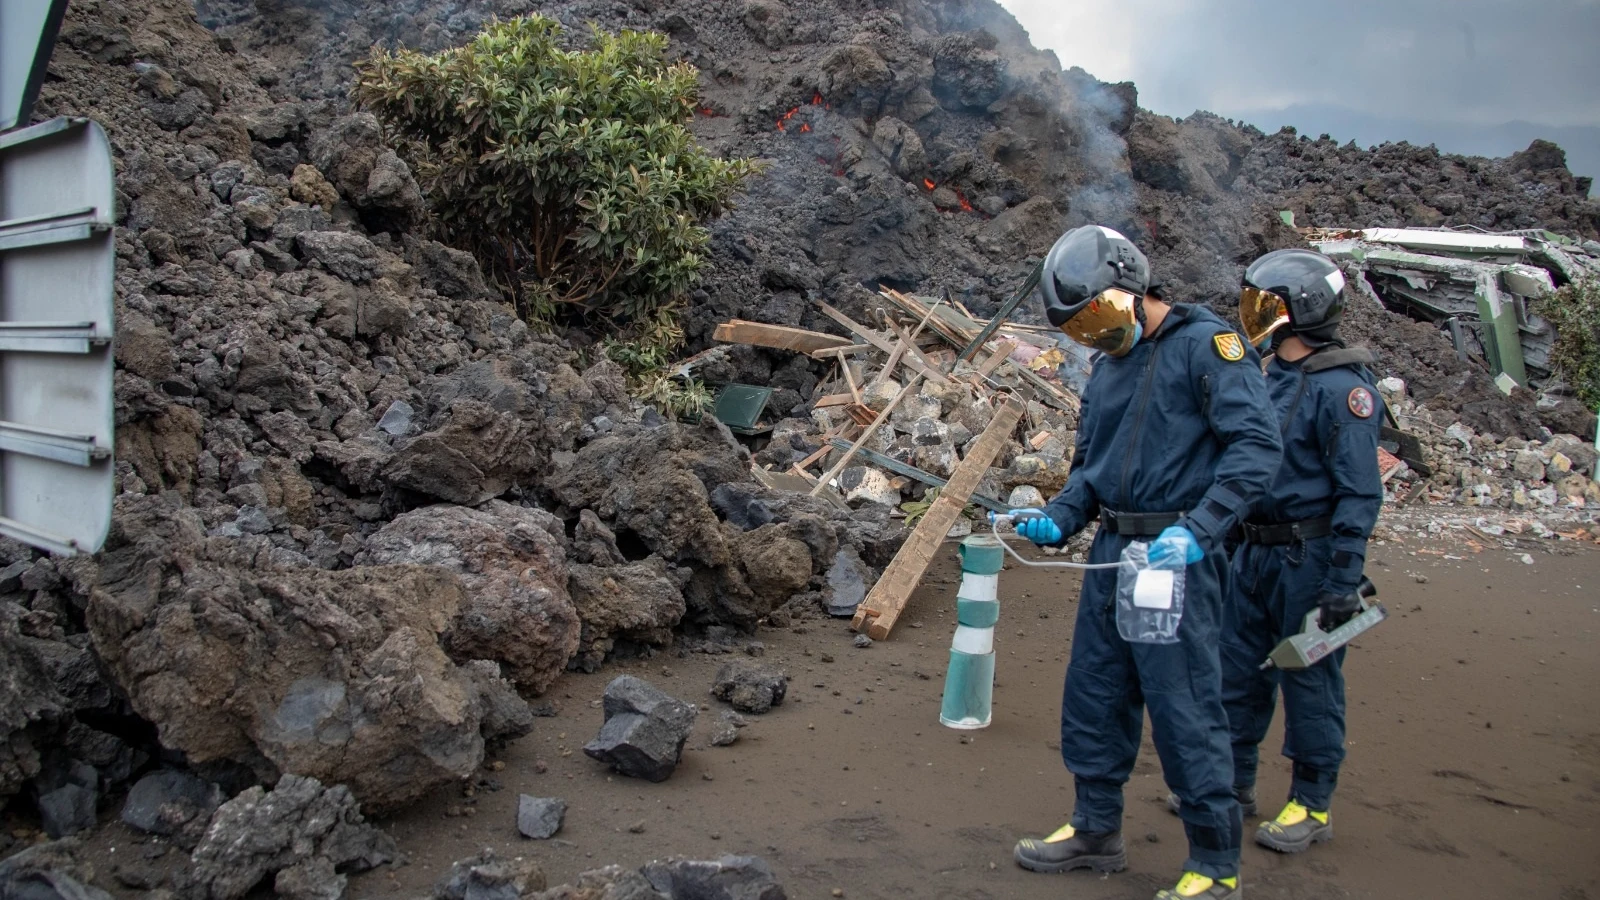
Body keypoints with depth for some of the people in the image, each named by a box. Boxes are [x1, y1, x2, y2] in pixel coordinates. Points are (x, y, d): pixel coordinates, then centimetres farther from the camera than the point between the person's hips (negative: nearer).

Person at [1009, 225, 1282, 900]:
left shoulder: (1206, 344, -10)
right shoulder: (1108, 365, 15)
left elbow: (1256, 444, -18)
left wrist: (1197, 530, -27)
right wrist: (1058, 520, 2)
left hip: (1174, 560, -8)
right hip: (1110, 553, 8)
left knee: (1185, 711, -2)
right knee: (1093, 696, 15)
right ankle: (1096, 831, 32)